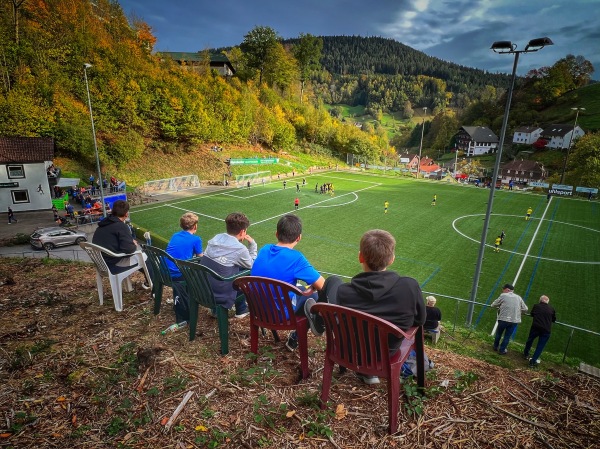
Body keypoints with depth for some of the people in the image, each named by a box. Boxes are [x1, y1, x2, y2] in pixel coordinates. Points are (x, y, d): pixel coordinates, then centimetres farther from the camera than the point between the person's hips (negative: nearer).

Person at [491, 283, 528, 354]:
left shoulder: (503, 296, -3)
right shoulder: (519, 297, 7)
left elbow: (494, 304, 5)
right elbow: (525, 309, 9)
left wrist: (491, 305, 27)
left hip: (503, 319, -2)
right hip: (514, 320, 3)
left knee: (498, 333, 20)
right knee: (507, 336, 14)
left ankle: (495, 347, 34)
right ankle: (502, 350, 21)